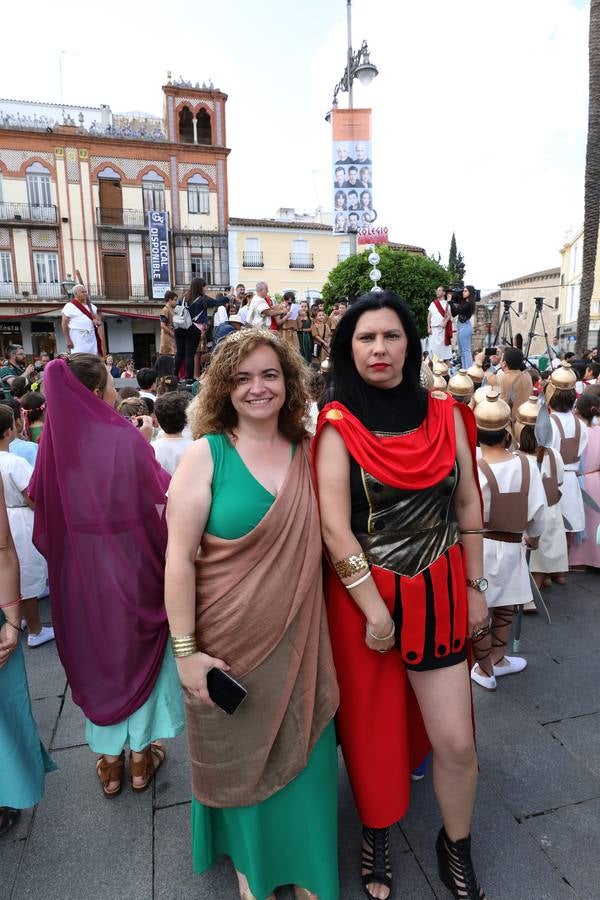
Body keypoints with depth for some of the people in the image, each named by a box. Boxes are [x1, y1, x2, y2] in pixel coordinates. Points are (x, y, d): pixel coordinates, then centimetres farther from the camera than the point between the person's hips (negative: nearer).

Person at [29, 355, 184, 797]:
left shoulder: (56, 439, -8)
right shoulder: (126, 438, -19)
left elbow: (40, 498, 6)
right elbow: (162, 492, -12)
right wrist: (146, 445, 0)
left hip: (79, 568, 4)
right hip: (130, 562, -3)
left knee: (96, 652, 20)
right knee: (138, 649, 17)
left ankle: (109, 760, 36)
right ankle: (140, 756, 33)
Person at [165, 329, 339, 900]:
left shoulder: (307, 455, -1)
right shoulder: (206, 454, -11)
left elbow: (319, 544, 7)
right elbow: (179, 557, -12)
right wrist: (186, 652, -13)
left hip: (297, 641, 3)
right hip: (228, 644, -2)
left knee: (303, 759, 17)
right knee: (240, 760, 18)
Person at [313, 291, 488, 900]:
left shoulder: (444, 415, 1)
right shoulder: (337, 425, -11)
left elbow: (468, 507, 7)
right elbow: (334, 528, -15)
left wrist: (475, 588, 7)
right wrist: (375, 611, -14)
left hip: (439, 595, 3)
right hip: (360, 596, -2)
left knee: (455, 741, 8)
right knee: (372, 727, 15)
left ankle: (457, 845, 39)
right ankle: (376, 836, 44)